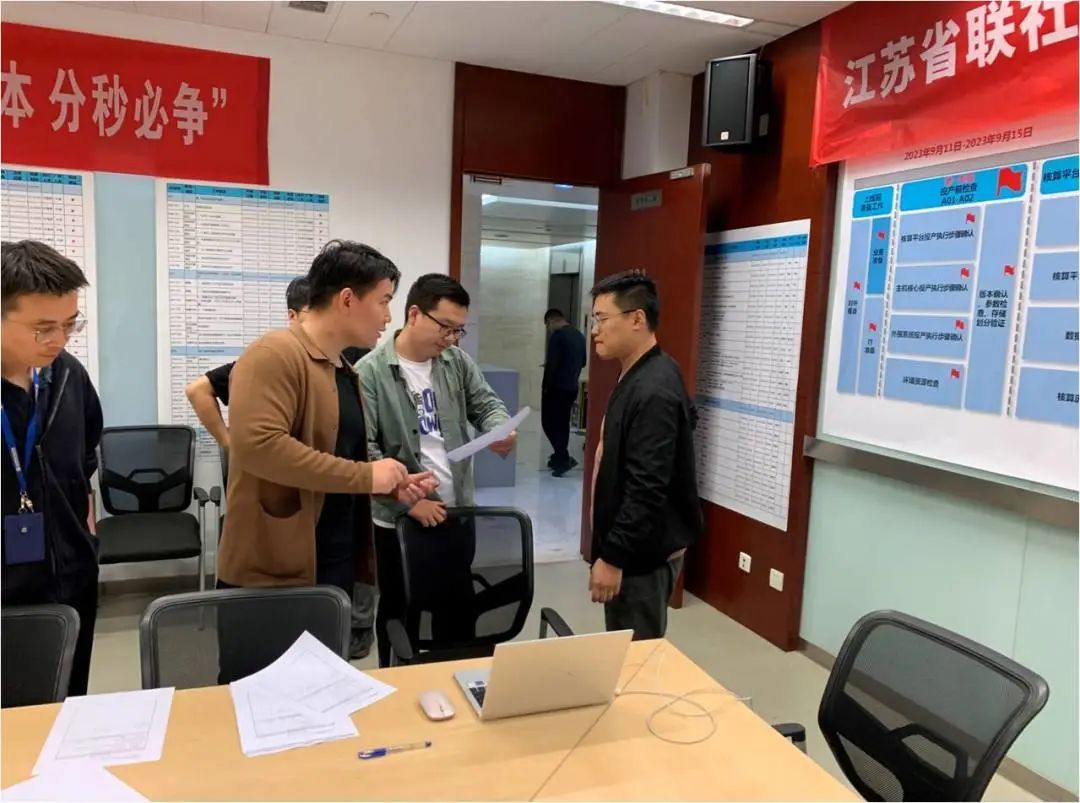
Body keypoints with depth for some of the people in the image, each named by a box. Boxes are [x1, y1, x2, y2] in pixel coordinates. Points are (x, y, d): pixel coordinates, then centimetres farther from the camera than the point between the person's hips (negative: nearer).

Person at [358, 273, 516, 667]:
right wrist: (409, 500, -19)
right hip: (399, 520, -4)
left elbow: (486, 403, 10)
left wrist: (501, 429, -15)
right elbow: (362, 449, -17)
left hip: (457, 513, 5)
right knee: (399, 613, 13)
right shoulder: (371, 372, -13)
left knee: (458, 609, 17)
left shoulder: (457, 362, 3)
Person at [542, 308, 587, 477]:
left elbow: (552, 364, -19)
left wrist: (545, 386, -8)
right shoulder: (579, 336, 10)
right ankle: (560, 458, 22)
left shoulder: (557, 335, -15)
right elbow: (582, 362, 18)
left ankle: (564, 459, -6)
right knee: (563, 423, 15)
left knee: (549, 423, 1)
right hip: (572, 388, 8)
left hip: (556, 387, -8)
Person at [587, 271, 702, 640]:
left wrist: (613, 557, -21)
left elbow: (648, 488, -26)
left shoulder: (654, 391, -23)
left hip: (642, 554, -10)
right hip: (631, 548, 10)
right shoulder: (637, 378, 9)